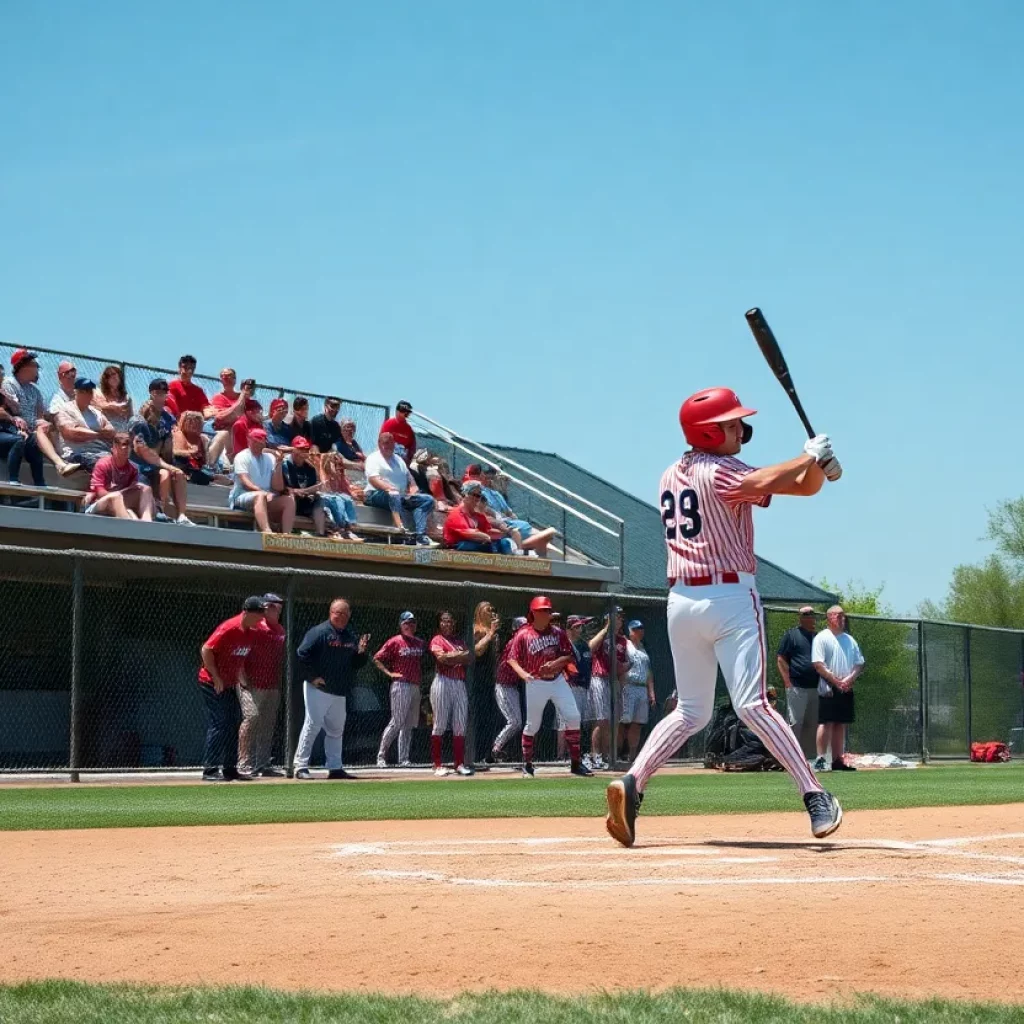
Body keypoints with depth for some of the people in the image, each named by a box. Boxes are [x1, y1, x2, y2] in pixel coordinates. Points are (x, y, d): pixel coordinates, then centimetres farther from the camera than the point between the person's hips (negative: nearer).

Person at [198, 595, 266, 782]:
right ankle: (210, 770, -11)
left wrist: (240, 677, 9)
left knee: (234, 723, 9)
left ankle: (230, 768, 16)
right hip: (211, 683, -9)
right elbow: (206, 650, -21)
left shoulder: (252, 632, 4)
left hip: (230, 685, 9)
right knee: (220, 723, -13)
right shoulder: (229, 628, -21)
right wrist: (216, 678, -19)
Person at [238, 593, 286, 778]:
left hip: (273, 685, 8)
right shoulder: (254, 625, -8)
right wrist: (242, 676, -15)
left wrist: (280, 680, 16)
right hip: (253, 684, -8)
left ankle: (264, 764, 13)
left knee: (268, 724, 8)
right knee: (252, 717, -15)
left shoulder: (280, 629, 17)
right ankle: (244, 764, -12)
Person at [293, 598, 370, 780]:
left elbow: (357, 664, 15)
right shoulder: (319, 632, -9)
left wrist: (361, 652, -6)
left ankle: (335, 768, 18)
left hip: (340, 693, 7)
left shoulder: (351, 636, 13)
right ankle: (301, 766, -5)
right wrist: (312, 677, -16)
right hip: (318, 689, -7)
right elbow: (302, 654, -15)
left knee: (336, 730, 11)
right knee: (312, 725, -8)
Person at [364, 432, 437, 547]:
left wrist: (413, 489, 0)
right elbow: (373, 479, -12)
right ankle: (401, 528, -63)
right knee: (393, 495, -41)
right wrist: (390, 488, -26)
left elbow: (410, 480, 24)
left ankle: (421, 536, -31)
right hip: (377, 494, -7)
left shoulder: (398, 460, 27)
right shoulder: (374, 458, 5)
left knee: (428, 500, -11)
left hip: (402, 497, 7)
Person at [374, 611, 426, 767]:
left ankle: (403, 759, 11)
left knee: (409, 725, 8)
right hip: (400, 686, -7)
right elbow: (377, 658, -5)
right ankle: (381, 756, -1)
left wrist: (421, 675, 13)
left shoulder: (420, 643, 13)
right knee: (397, 722, -10)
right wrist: (389, 673, -11)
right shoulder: (395, 642, -6)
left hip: (416, 686, 7)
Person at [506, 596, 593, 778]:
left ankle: (576, 763, 4)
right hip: (536, 683, -3)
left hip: (558, 680, 3)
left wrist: (555, 663, -14)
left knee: (573, 718, -4)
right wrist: (523, 673, -23)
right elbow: (512, 659, -5)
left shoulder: (558, 633, 6)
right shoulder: (524, 635, -4)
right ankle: (527, 765, 14)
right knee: (532, 725, 1)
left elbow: (570, 656, 5)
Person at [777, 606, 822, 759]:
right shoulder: (791, 634, 2)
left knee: (813, 724, 8)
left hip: (815, 688, 6)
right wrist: (788, 682, -11)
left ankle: (811, 758, 13)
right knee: (795, 723, -8)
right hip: (797, 687, -6)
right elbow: (780, 659, -2)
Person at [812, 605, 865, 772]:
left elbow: (859, 664, 14)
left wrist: (849, 679, -5)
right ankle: (820, 759, -12)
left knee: (841, 724, 7)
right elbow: (818, 664, -12)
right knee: (826, 723, -10)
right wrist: (836, 681, -16)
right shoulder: (822, 638, -4)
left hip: (846, 689, 7)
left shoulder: (850, 640, 17)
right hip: (829, 689, -7)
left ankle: (837, 760, 10)